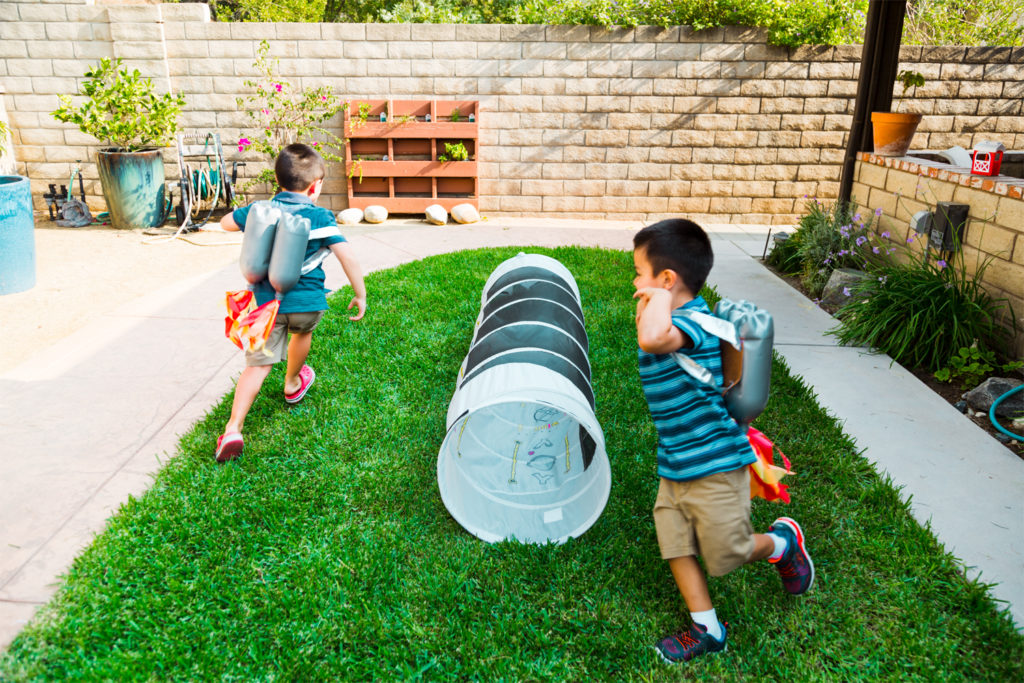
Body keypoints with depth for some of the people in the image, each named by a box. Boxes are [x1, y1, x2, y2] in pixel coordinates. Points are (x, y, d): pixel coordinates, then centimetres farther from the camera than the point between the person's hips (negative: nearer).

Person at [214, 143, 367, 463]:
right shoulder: (320, 218, -6)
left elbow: (226, 222, 19)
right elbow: (348, 257, -13)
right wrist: (360, 294, -3)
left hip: (268, 302, 1)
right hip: (307, 303, -1)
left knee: (258, 364, -1)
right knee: (302, 333, 32)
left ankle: (232, 429, -13)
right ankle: (293, 384, 56)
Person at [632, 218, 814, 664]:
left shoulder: (690, 322, -25)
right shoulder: (673, 323, 6)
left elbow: (652, 340, -48)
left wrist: (659, 299, -34)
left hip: (714, 466, -9)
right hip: (674, 467, 9)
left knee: (726, 554, 9)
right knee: (676, 546, 10)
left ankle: (782, 543, 37)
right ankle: (707, 630, 25)